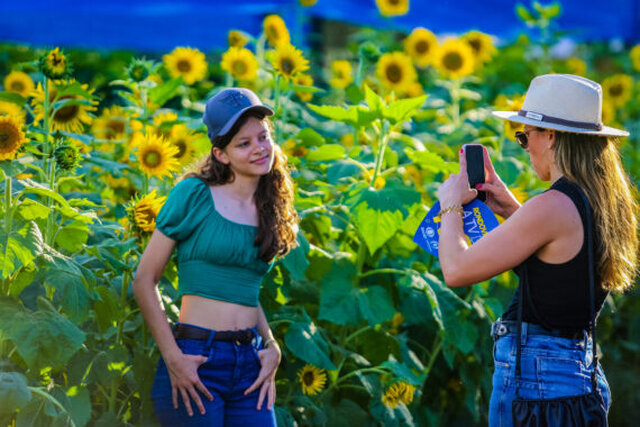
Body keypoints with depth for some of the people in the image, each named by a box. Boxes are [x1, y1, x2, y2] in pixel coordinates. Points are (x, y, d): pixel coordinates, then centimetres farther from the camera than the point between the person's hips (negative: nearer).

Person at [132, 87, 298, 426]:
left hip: (250, 363, 5)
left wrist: (272, 347, 6)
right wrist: (173, 358, -11)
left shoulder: (269, 210, 13)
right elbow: (144, 281, -5)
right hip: (194, 360, -5)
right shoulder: (193, 195, -4)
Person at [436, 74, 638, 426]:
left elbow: (456, 270, -16)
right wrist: (511, 210, 19)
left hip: (535, 374, -9)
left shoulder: (553, 207, -20)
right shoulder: (609, 203, 5)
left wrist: (451, 205, 2)